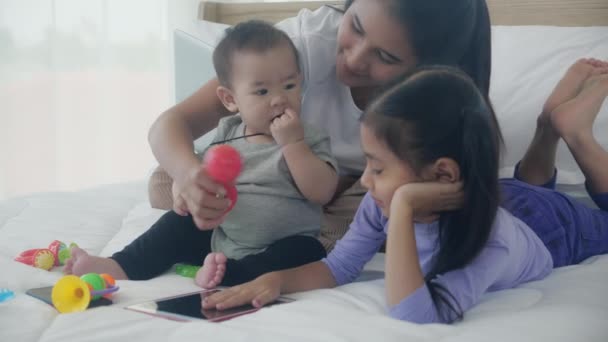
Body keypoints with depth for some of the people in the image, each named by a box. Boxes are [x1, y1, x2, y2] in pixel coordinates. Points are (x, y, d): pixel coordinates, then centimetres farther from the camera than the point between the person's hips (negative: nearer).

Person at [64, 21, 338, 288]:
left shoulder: (309, 140, -8)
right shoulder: (228, 132, 4)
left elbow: (322, 192, -21)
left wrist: (292, 143, -26)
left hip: (283, 246, -4)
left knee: (306, 252, -32)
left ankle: (228, 274, -40)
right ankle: (122, 267, -5)